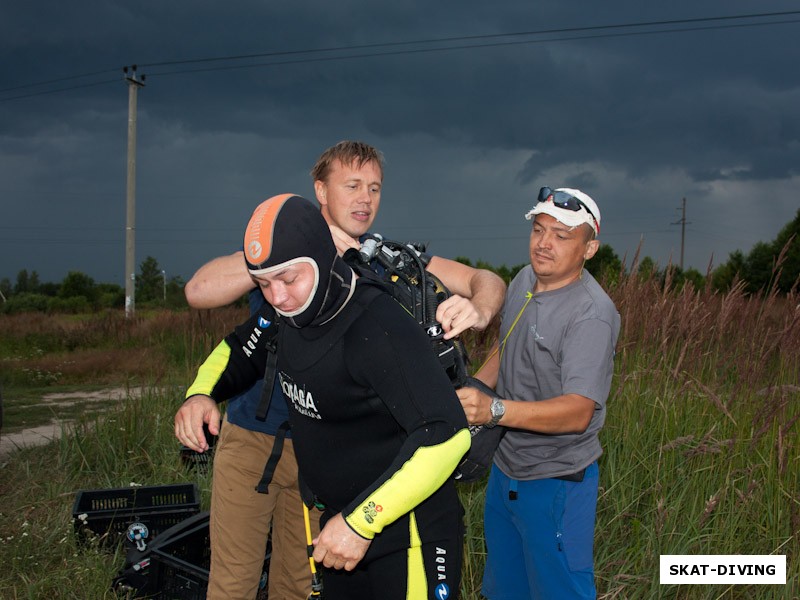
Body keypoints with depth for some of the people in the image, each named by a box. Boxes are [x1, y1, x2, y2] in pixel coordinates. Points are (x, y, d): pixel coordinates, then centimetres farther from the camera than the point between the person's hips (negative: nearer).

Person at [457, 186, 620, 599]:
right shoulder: (524, 281, 2)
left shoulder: (591, 314, -24)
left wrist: (494, 410, -46)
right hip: (505, 469, 8)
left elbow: (578, 410, -34)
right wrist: (470, 389, 4)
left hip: (556, 483, -8)